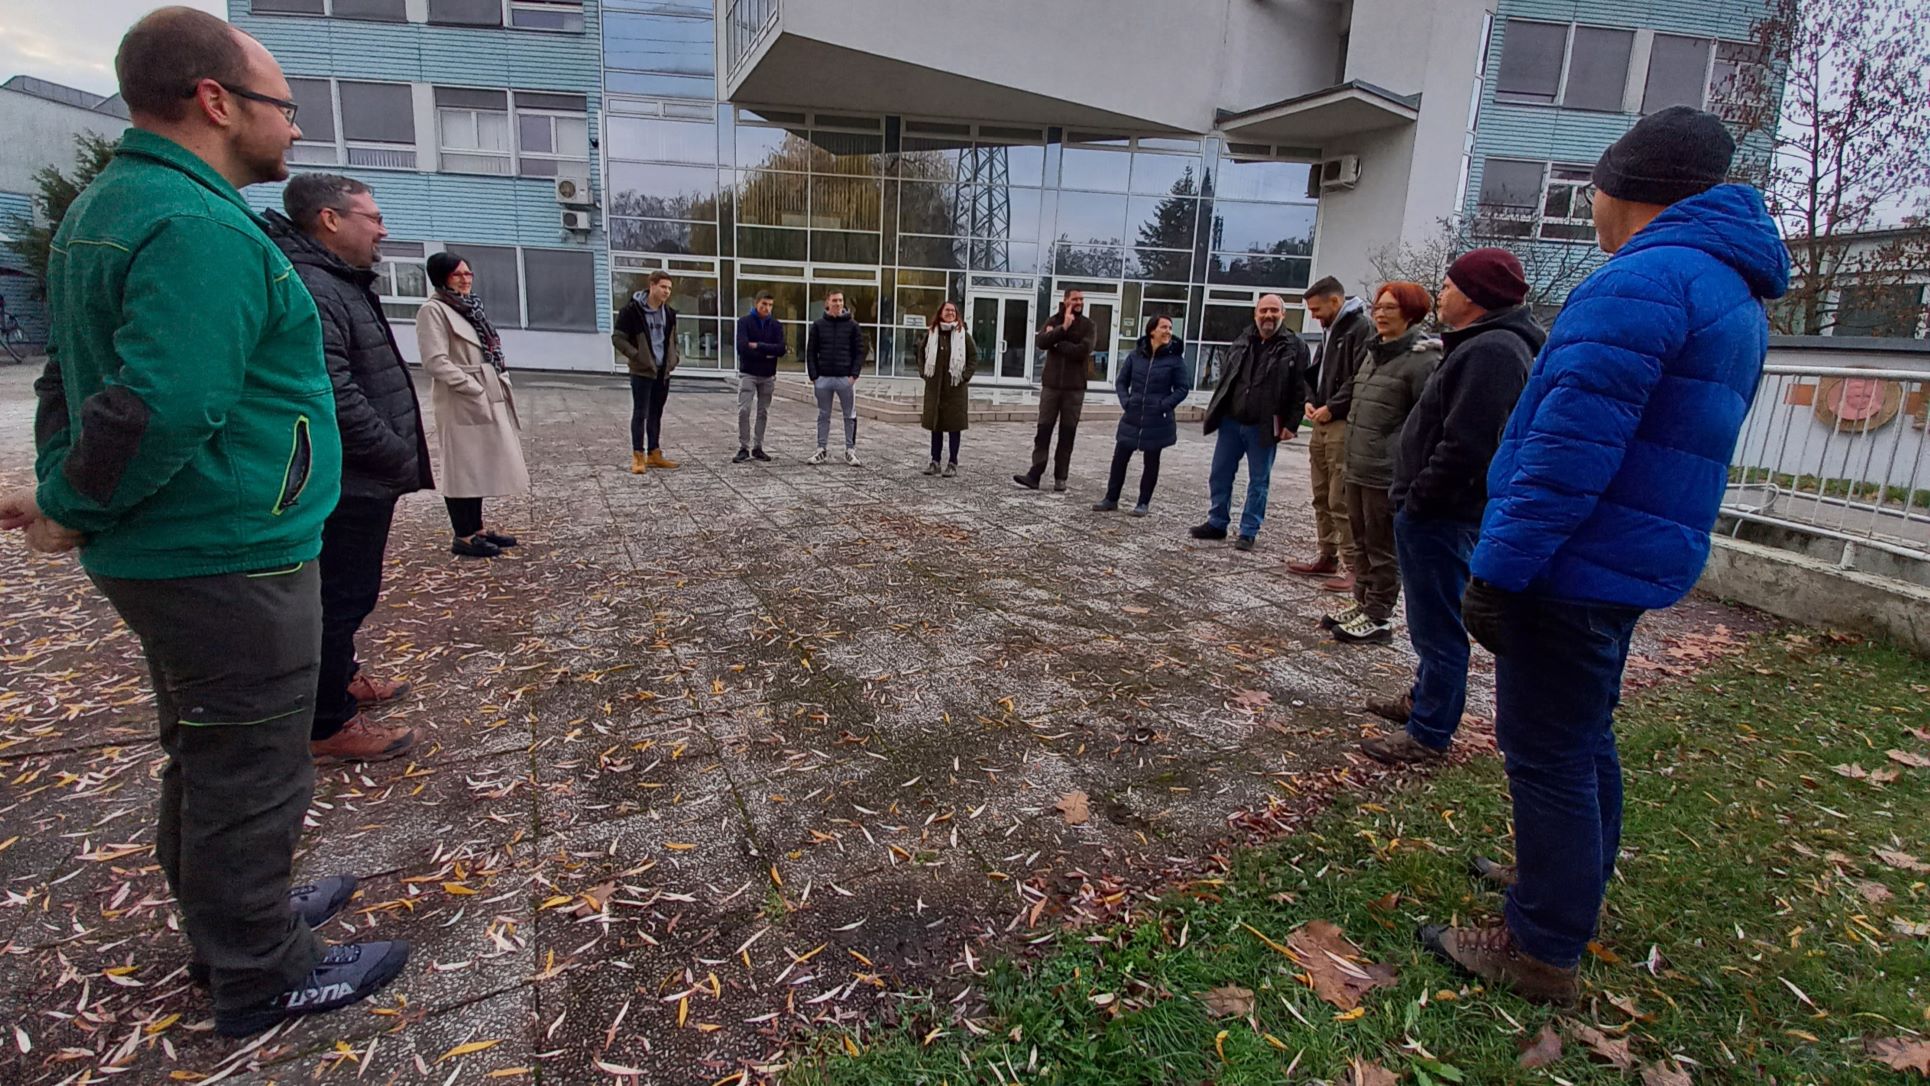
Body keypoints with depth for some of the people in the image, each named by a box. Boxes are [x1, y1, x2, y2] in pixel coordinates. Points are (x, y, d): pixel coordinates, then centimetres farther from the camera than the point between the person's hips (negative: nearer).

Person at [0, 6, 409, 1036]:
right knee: (250, 776, 4)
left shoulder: (102, 208, 14)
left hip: (166, 555, 10)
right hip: (233, 565, -10)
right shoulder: (204, 231, -20)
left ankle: (233, 920, 40)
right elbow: (161, 410, -28)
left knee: (204, 758, 22)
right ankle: (262, 977, 22)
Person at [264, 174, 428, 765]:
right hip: (348, 484, -11)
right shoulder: (309, 288, -20)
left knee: (347, 592, 24)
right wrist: (401, 459, -19)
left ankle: (342, 676, 41)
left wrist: (398, 458, 16)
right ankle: (329, 726, 11)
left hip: (363, 479, 11)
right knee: (342, 596, -1)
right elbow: (334, 397, -28)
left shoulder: (339, 282, 16)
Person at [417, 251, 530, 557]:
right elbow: (435, 362, -18)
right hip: (461, 402, -9)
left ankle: (477, 529, 21)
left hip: (488, 399, 9)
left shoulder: (470, 307, 18)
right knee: (462, 468, -3)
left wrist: (501, 382, 7)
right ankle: (463, 537, 3)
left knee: (480, 466, 13)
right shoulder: (433, 310, -10)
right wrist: (474, 388, -18)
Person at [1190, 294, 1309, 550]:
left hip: (1264, 428, -4)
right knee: (1220, 475, 9)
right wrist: (1217, 411, 11)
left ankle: (1248, 532, 12)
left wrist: (1291, 425, -12)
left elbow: (1300, 390, -7)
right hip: (1231, 422, 4)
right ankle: (1217, 523, 22)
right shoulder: (1242, 342, 9)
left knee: (1258, 481, 4)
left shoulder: (1295, 347, -4)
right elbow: (1224, 377, 17)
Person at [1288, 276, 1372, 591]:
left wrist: (1332, 407, -16)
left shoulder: (1361, 328, -10)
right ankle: (1327, 555, 24)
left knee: (1342, 500, -9)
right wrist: (1310, 400, 7)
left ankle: (1352, 565, -3)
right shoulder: (1329, 331, 20)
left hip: (1343, 424, -9)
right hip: (1322, 423, 9)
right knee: (1322, 497, 14)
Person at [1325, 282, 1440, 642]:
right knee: (1361, 543, 17)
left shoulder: (1422, 358, -12)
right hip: (1358, 467, 9)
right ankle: (1363, 605, 29)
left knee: (1383, 548, 2)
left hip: (1389, 473, -8)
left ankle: (1379, 617, 12)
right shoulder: (1376, 352, 15)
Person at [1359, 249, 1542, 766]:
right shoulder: (1481, 344, 16)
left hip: (1442, 515, -11)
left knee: (1438, 626, -2)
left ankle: (1429, 734, 8)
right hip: (1437, 511, 11)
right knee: (1432, 621, 22)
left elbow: (1465, 446, -26)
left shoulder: (1492, 351, -19)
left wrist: (1417, 500, -18)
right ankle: (1424, 699, 38)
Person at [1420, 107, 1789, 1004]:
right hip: (1639, 563, 10)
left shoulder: (1641, 281, -16)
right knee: (1583, 738, 22)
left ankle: (1543, 950, 11)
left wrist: (1497, 569, -21)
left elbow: (1571, 449, -24)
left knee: (1547, 755, -1)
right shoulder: (1736, 298, 17)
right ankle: (1572, 887, 39)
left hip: (1579, 563, -10)